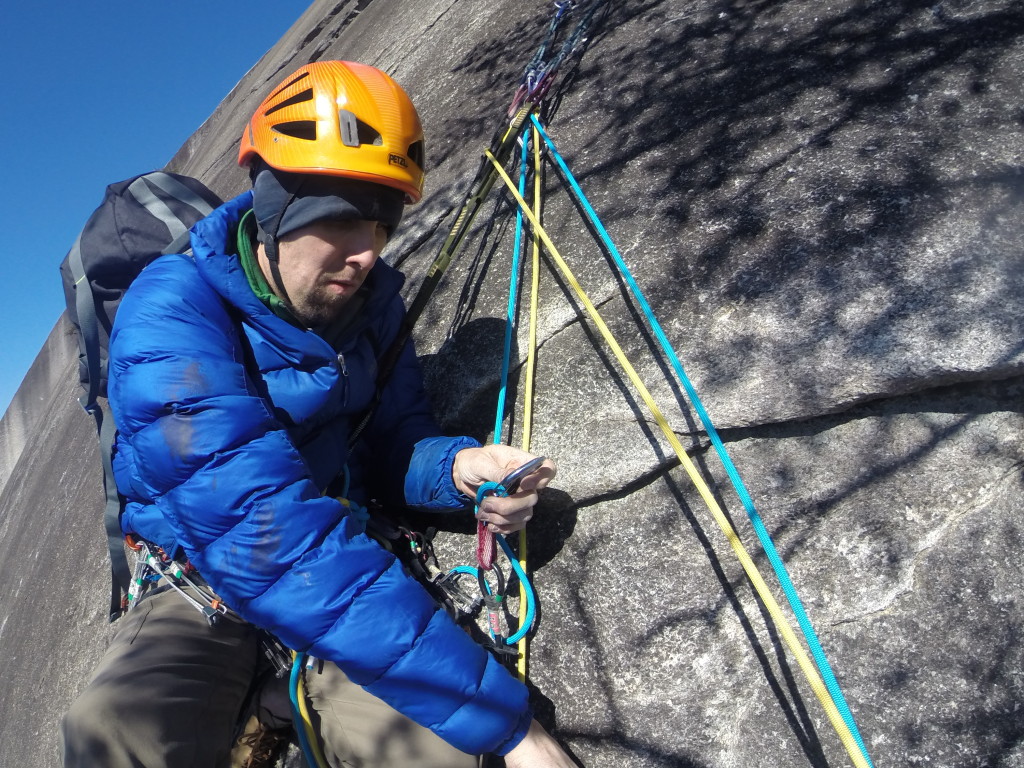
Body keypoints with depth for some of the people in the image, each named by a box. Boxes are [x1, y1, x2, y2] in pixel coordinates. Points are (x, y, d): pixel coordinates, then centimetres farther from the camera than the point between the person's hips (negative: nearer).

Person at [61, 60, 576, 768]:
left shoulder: (368, 293, -4)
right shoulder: (172, 317, -24)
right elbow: (263, 532, -35)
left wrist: (459, 469, -23)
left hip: (339, 549, 2)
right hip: (203, 588, -2)